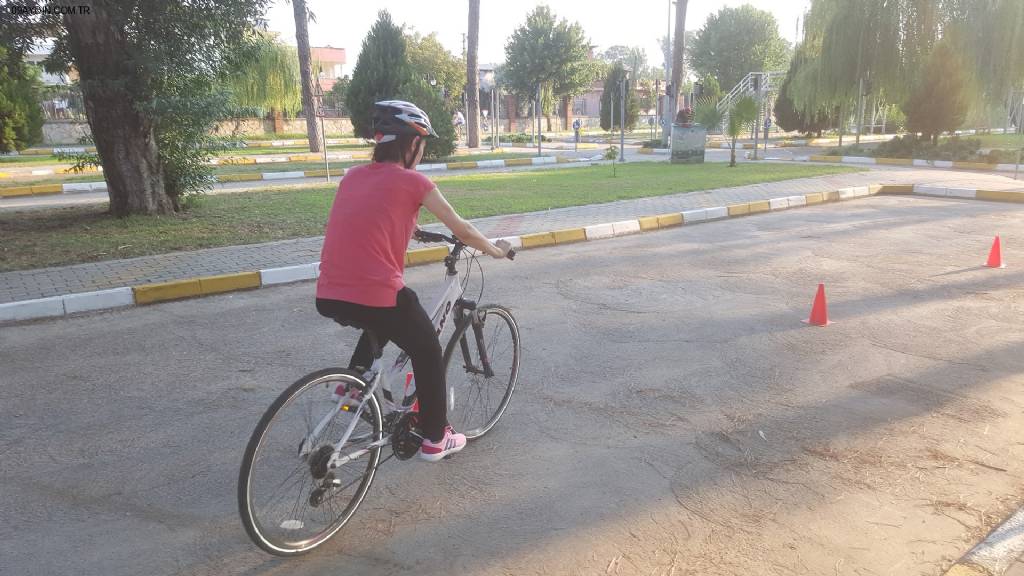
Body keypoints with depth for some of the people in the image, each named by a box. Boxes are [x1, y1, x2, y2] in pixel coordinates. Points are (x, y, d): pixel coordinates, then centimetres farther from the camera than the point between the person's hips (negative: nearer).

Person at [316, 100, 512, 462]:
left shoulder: (352, 177, 14)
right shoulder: (412, 181, -2)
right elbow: (462, 231, 6)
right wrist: (496, 250, 24)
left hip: (328, 298, 6)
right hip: (377, 296, -6)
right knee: (428, 352, 19)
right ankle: (435, 439, 29)